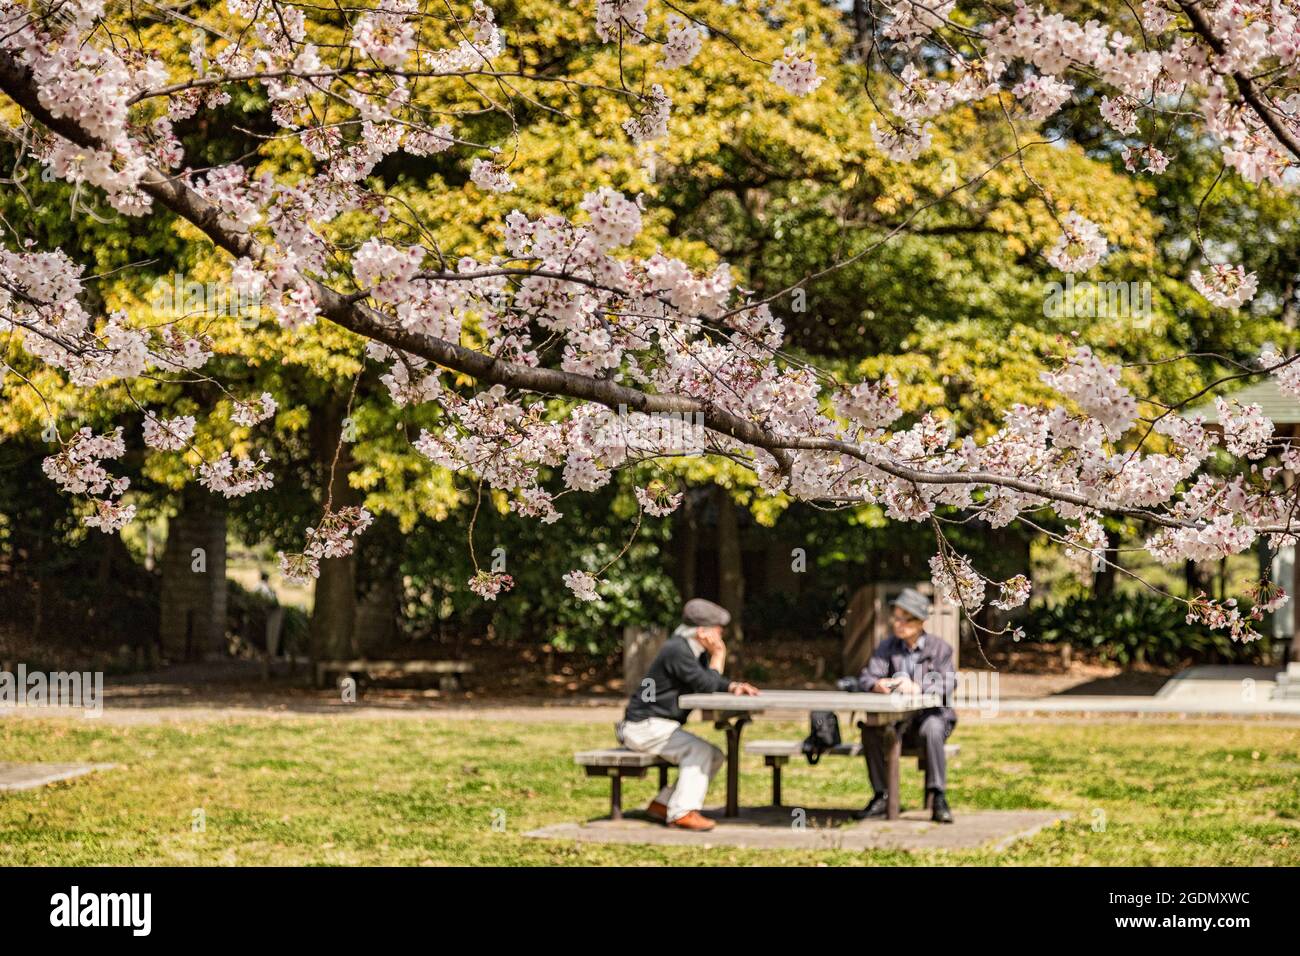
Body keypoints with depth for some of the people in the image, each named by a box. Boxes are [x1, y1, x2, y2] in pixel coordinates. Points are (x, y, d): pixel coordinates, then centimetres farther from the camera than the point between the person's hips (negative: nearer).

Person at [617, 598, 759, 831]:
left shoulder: (695, 650, 11)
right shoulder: (677, 650, -21)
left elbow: (713, 682, 16)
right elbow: (707, 686, -24)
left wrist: (733, 686, -6)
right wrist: (719, 654, -12)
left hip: (662, 726, 10)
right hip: (645, 726, -10)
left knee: (715, 757, 4)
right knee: (699, 751, -25)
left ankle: (662, 804, 5)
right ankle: (683, 812, -25)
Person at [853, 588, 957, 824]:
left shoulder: (939, 647, 0)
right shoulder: (887, 647, 10)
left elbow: (948, 684, -15)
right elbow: (865, 678, 0)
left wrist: (917, 687, -33)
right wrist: (879, 685, -26)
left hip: (932, 715, -3)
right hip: (897, 720, 3)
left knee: (931, 729, -36)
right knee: (871, 730, -26)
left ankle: (938, 798, -31)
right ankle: (881, 797, -18)